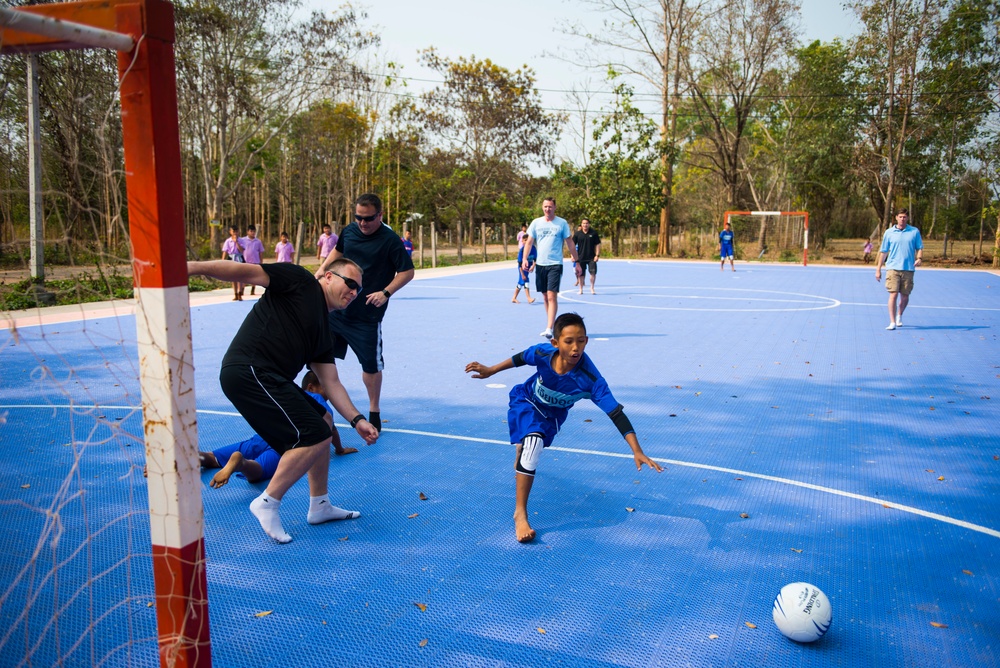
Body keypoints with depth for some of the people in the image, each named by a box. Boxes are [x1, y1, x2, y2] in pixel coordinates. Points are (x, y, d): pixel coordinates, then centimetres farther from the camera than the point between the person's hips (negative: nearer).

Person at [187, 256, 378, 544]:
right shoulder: (300, 281, 1)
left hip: (268, 380, 10)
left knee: (324, 421, 19)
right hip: (249, 373, -10)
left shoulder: (323, 331, 22)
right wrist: (196, 267, -22)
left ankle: (320, 506, 29)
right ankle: (268, 503, 4)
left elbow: (331, 383, 22)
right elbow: (247, 272, -10)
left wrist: (357, 420, 14)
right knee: (314, 435, -11)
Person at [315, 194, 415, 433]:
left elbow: (407, 271, -13)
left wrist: (386, 292, -23)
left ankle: (374, 413, 19)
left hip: (367, 314, -6)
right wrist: (321, 271, 14)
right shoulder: (348, 231, 3)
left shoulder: (390, 240, -14)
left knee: (371, 364, 0)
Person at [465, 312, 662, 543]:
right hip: (526, 400, -1)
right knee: (533, 441, -27)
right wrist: (490, 370, -3)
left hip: (552, 415, 1)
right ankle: (520, 514, -19)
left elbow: (616, 413, -42)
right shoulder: (542, 353, -36)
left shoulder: (590, 378, -41)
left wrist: (637, 452, -47)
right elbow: (520, 358, -12)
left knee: (531, 445, 24)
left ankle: (522, 460, 67)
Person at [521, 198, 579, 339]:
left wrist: (576, 261, 3)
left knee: (552, 296, -12)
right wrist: (525, 258, -6)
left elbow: (570, 243, 4)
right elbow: (529, 242, 7)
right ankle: (551, 324, 23)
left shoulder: (562, 223, 0)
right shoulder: (536, 223, 7)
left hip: (555, 265, -4)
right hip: (540, 264, 4)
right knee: (545, 296, 11)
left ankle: (549, 329, -16)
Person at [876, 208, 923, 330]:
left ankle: (899, 316, 33)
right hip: (893, 268, -1)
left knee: (905, 296, 8)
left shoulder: (915, 232, 7)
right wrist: (878, 269, 6)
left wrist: (919, 258, -12)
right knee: (893, 294, -10)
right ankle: (892, 322, -8)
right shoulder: (889, 232, 5)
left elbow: (919, 248, 10)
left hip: (908, 269, 1)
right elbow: (883, 251, 8)